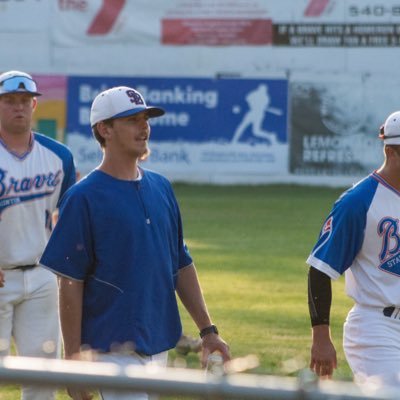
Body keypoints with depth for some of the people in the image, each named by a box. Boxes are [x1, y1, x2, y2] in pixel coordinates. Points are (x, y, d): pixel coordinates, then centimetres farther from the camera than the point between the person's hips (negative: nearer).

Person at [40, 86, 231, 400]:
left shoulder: (161, 188, 11)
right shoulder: (84, 197, -9)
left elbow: (182, 265, 17)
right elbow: (70, 283, -10)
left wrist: (207, 329, 12)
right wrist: (72, 359, -13)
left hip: (160, 346, 7)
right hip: (116, 347, -7)